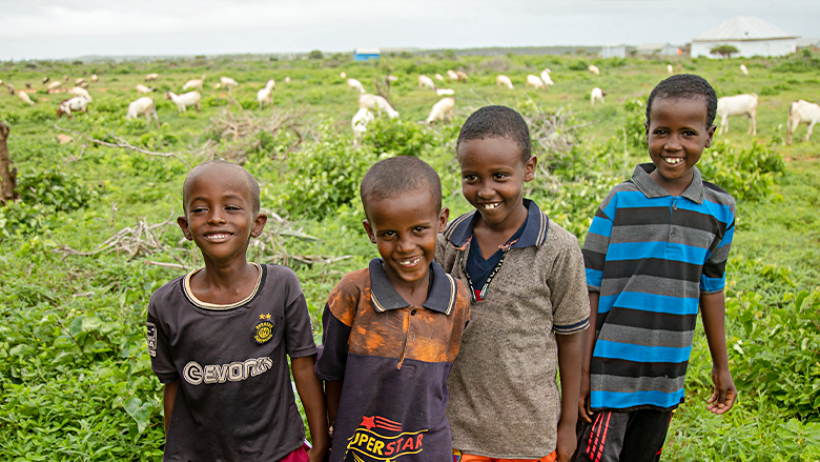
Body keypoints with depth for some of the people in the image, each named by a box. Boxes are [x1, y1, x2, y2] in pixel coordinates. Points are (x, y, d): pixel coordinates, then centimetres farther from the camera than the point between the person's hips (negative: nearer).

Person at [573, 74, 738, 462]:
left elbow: (711, 289, 13)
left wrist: (721, 366, 19)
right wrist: (581, 372, -8)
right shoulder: (620, 203, -9)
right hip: (609, 374, -3)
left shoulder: (719, 210, 2)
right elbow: (590, 290, -6)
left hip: (666, 379, 4)